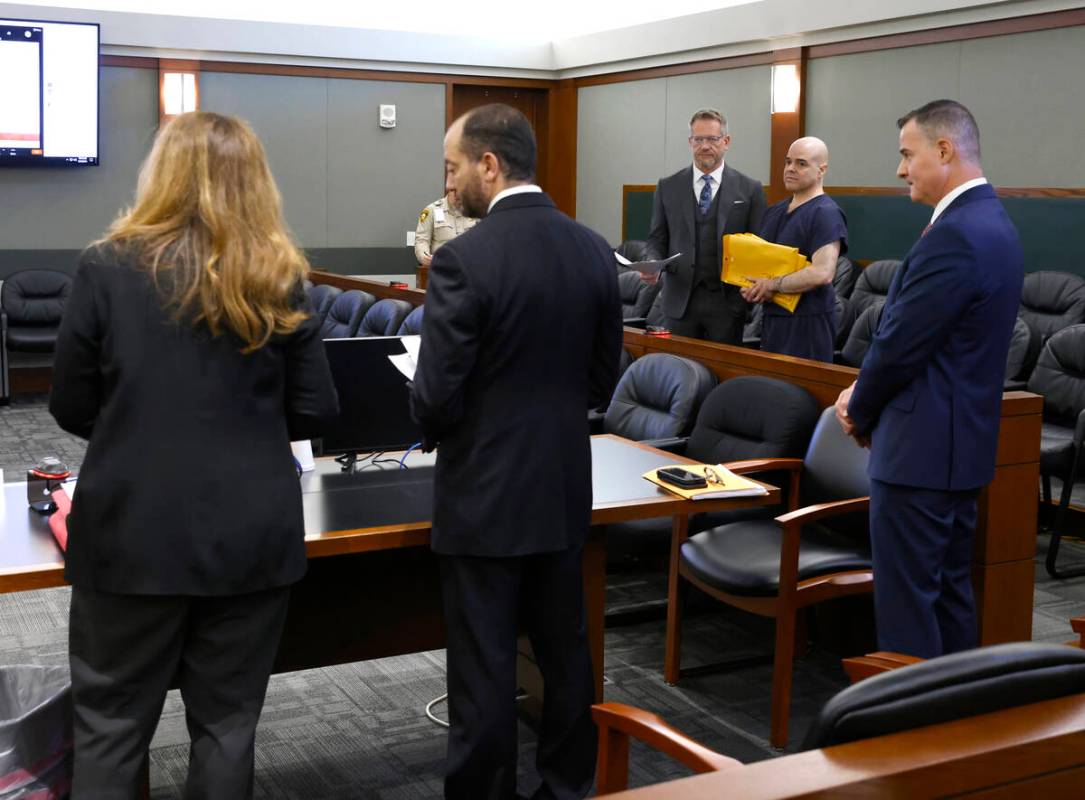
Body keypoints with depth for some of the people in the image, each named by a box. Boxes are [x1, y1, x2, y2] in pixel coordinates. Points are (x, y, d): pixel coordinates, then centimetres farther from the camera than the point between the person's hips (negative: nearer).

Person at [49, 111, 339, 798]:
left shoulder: (109, 268, -6)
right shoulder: (279, 282, -2)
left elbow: (71, 407, 0)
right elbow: (315, 412, 1)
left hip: (134, 530, -1)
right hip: (250, 533, 2)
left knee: (111, 725, 12)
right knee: (227, 721, 13)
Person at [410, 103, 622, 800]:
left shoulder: (465, 258, -18)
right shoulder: (594, 249, 1)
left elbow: (436, 394, -17)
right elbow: (604, 378, 7)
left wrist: (433, 430, 5)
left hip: (484, 495, -6)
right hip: (564, 487, 6)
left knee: (485, 665, 6)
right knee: (566, 647, 18)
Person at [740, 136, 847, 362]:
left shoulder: (826, 213, -11)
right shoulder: (775, 210, 15)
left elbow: (823, 273, -22)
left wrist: (773, 285, -13)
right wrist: (750, 287, 0)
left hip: (807, 320, -8)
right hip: (771, 316, 8)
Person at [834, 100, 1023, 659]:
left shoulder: (954, 236, -21)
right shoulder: (990, 223, 12)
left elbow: (899, 345, -19)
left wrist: (858, 413, -1)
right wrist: (862, 395, 5)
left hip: (920, 451, -10)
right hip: (960, 444, 10)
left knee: (906, 603, -1)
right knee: (950, 590, 18)